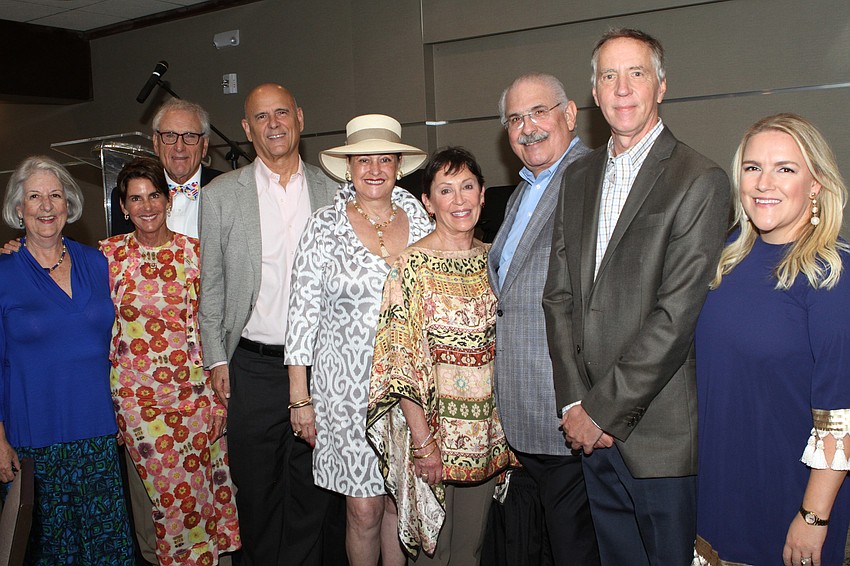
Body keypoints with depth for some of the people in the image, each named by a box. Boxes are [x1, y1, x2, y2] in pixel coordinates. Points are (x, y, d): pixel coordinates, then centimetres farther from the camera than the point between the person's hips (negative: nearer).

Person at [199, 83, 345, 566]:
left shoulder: (333, 192, 5)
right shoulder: (220, 195, 3)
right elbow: (211, 285, 5)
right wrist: (217, 360, 1)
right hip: (253, 367, 0)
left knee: (315, 491, 9)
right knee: (257, 490, 10)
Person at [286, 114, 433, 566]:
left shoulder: (420, 220, 5)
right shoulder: (324, 227, -3)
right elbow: (303, 313, -2)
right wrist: (300, 397, -4)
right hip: (348, 386, -2)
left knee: (401, 501, 11)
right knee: (364, 509, 3)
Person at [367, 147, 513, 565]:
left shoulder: (493, 260, 5)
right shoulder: (411, 266, -12)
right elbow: (401, 361, -15)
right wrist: (423, 439, -18)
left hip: (487, 426, 5)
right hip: (433, 419, -5)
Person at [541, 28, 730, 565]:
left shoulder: (700, 181, -10)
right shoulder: (579, 177, 10)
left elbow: (677, 315, -16)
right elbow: (560, 293, 7)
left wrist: (602, 410, -14)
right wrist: (574, 402, -3)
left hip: (662, 433, -5)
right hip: (592, 428, 6)